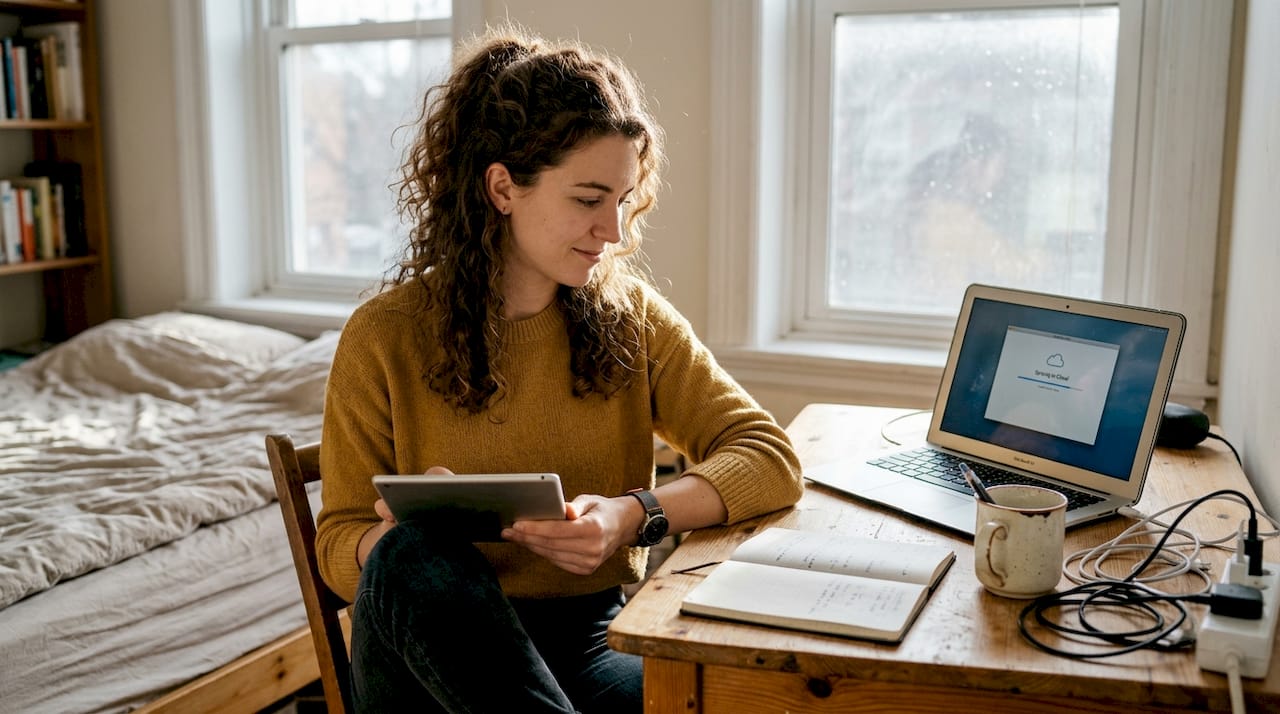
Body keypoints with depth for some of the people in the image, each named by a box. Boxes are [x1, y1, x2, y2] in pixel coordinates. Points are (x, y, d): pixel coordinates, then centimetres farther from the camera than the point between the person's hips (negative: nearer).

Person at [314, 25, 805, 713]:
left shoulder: (632, 316, 4)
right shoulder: (384, 338, -3)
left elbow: (771, 457, -3)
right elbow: (340, 547, 1)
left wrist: (634, 515, -21)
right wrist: (398, 535, -25)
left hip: (591, 638, 0)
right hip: (433, 639, 0)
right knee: (411, 556, -36)